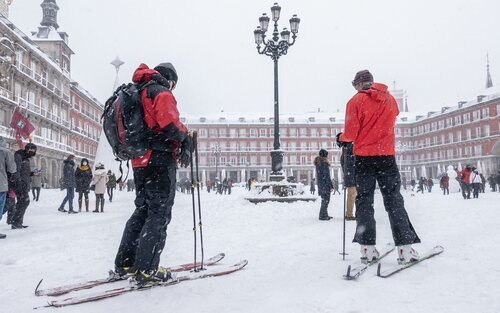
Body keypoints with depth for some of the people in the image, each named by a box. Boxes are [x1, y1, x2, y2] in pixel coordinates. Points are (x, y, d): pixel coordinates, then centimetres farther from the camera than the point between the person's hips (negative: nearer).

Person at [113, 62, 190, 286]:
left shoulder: (136, 93, 21)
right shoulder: (161, 92, -7)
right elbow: (169, 123, -22)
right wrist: (185, 137, -4)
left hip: (139, 161, 9)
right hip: (160, 160, -9)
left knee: (143, 210, 17)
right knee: (159, 214, -5)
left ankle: (124, 264, 20)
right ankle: (146, 271, -6)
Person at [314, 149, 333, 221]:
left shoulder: (317, 163, 13)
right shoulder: (324, 163, -14)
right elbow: (326, 176, -16)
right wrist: (331, 185, -12)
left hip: (320, 185, 9)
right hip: (325, 185, -9)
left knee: (324, 200, 15)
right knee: (326, 200, -4)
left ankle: (324, 215, 20)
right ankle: (323, 215, -4)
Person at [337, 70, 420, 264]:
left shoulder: (356, 101, -5)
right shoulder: (389, 99, 9)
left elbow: (350, 134, -8)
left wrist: (341, 138, 12)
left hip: (363, 157, -2)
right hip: (387, 155, 3)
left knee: (364, 201, 5)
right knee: (394, 201, 6)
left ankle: (368, 248, 2)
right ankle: (405, 248, 1)